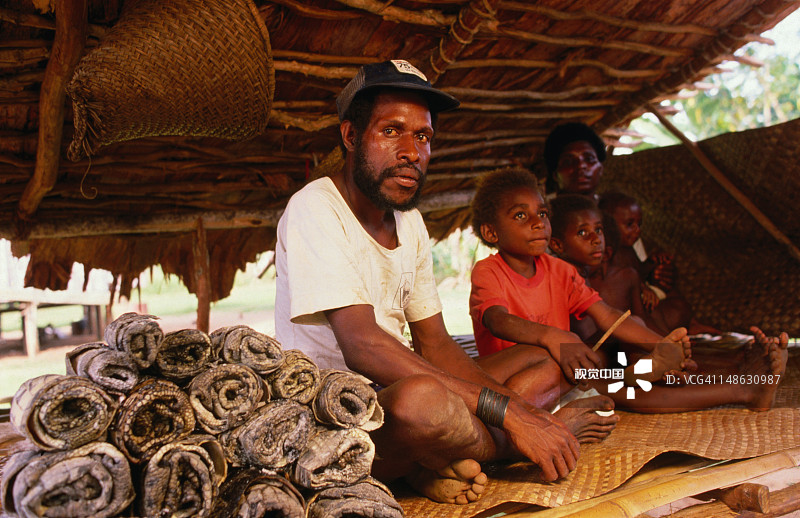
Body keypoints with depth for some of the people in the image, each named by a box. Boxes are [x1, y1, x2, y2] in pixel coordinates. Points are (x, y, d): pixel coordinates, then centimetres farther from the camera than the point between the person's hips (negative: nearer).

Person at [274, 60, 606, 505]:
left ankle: (433, 464, -13)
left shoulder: (410, 222, 8)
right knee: (422, 398, -37)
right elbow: (362, 346, -28)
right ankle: (555, 433, -7)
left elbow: (434, 344, 7)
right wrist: (506, 411, -29)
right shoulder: (314, 209, -16)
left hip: (394, 388, 8)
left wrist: (518, 407, -10)